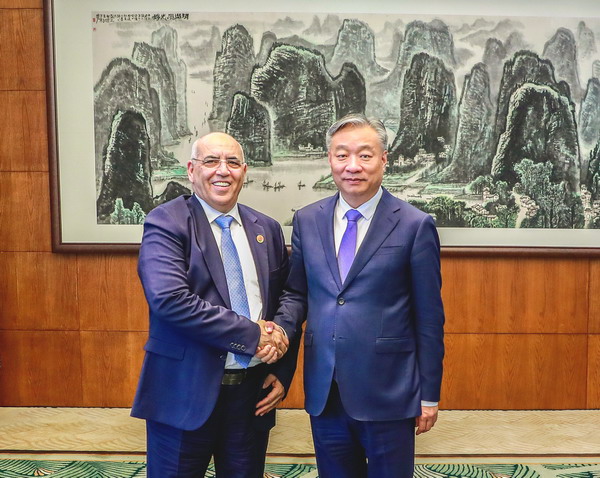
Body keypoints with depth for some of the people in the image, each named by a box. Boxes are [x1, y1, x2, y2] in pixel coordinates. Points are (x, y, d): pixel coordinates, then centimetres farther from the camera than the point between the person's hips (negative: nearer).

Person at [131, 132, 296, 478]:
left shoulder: (267, 229, 7)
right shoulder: (166, 223, -9)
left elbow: (285, 305, 12)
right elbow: (170, 299, -23)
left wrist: (283, 372, 2)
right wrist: (252, 334, -20)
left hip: (253, 391, 5)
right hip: (187, 390, -4)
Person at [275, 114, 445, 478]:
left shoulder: (415, 225, -8)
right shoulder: (307, 220, 3)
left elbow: (429, 317, -5)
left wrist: (429, 395, -2)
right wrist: (282, 327, -10)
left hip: (388, 393, -3)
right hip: (324, 392, 4)